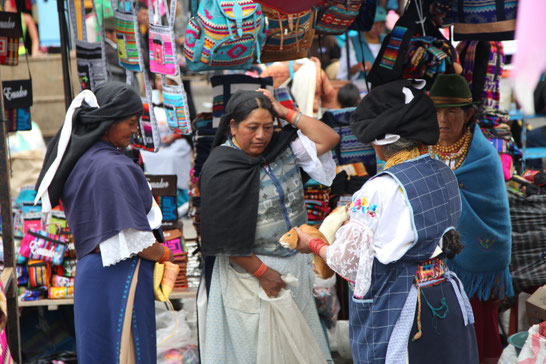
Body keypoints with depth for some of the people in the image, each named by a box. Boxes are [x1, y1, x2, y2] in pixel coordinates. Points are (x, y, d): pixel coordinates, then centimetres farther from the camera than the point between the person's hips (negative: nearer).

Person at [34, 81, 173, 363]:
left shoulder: (78, 159, 8)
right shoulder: (113, 167, -20)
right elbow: (132, 240, -22)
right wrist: (164, 254, -4)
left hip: (88, 269, 9)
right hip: (118, 277, -9)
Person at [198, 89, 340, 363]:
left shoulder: (283, 147, 4)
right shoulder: (220, 170, -15)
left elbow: (328, 139, 3)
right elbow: (226, 237, -16)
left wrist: (286, 113, -3)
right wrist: (261, 272, -15)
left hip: (295, 263, 6)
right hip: (249, 269, -6)